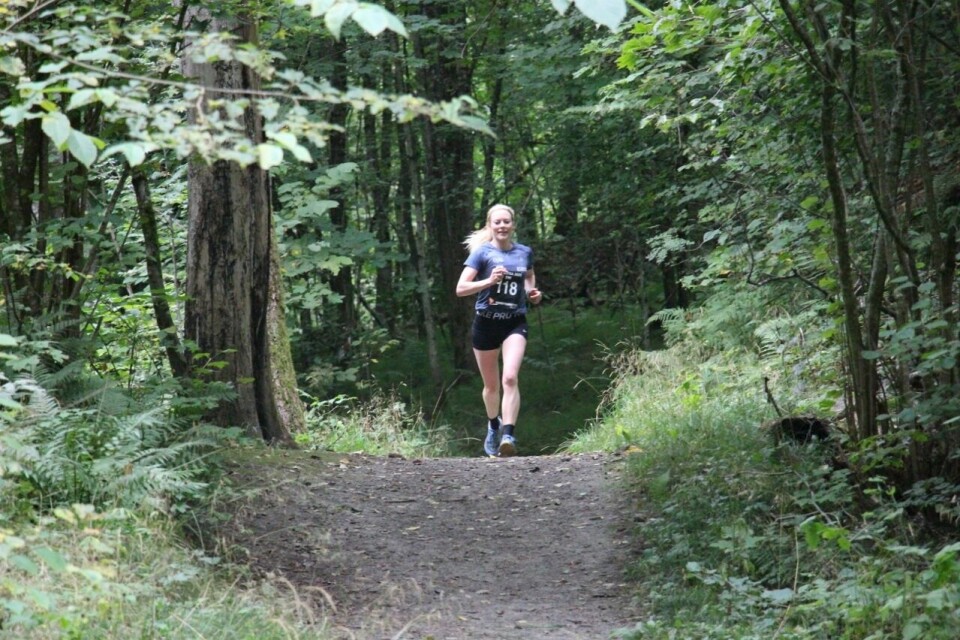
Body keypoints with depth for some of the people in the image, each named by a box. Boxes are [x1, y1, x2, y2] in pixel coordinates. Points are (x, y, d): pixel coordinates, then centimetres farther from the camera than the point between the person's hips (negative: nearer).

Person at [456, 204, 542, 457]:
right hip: (486, 323, -1)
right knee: (491, 385, 13)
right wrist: (489, 281, -25)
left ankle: (508, 435, -27)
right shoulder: (482, 253, -5)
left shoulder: (524, 252, 5)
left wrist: (533, 292, 6)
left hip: (515, 323, 1)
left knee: (510, 378, -21)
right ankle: (493, 425, 41)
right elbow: (460, 288, -12)